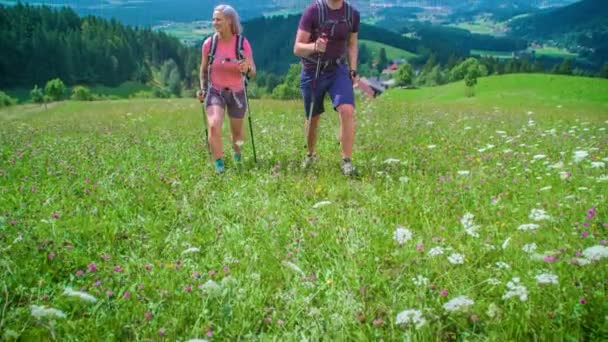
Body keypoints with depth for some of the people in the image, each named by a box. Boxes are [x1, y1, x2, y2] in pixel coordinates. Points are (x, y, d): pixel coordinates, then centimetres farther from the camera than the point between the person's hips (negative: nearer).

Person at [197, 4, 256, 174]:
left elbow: (253, 72, -10)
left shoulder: (242, 43, -13)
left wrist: (246, 69, -31)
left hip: (237, 93, 0)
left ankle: (237, 154, 48)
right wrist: (203, 89, 0)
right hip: (215, 91, 0)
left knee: (236, 131, 15)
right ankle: (219, 165, -13)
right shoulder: (209, 43, -9)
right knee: (214, 125, -24)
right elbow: (204, 69, 8)